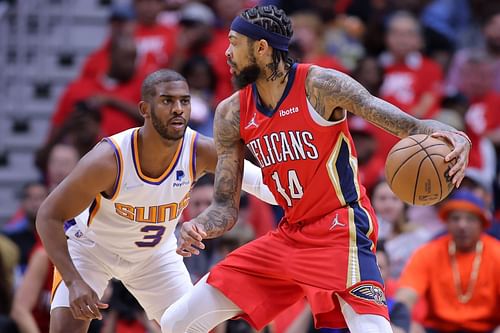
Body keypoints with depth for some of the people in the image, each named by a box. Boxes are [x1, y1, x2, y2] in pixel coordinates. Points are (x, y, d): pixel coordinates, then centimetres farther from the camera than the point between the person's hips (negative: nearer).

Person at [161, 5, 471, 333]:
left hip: (341, 232, -6)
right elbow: (226, 206, 5)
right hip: (289, 237, 6)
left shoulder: (319, 85, -14)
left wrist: (452, 137, -42)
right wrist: (198, 228, -18)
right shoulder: (232, 114, 3)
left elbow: (412, 127, -20)